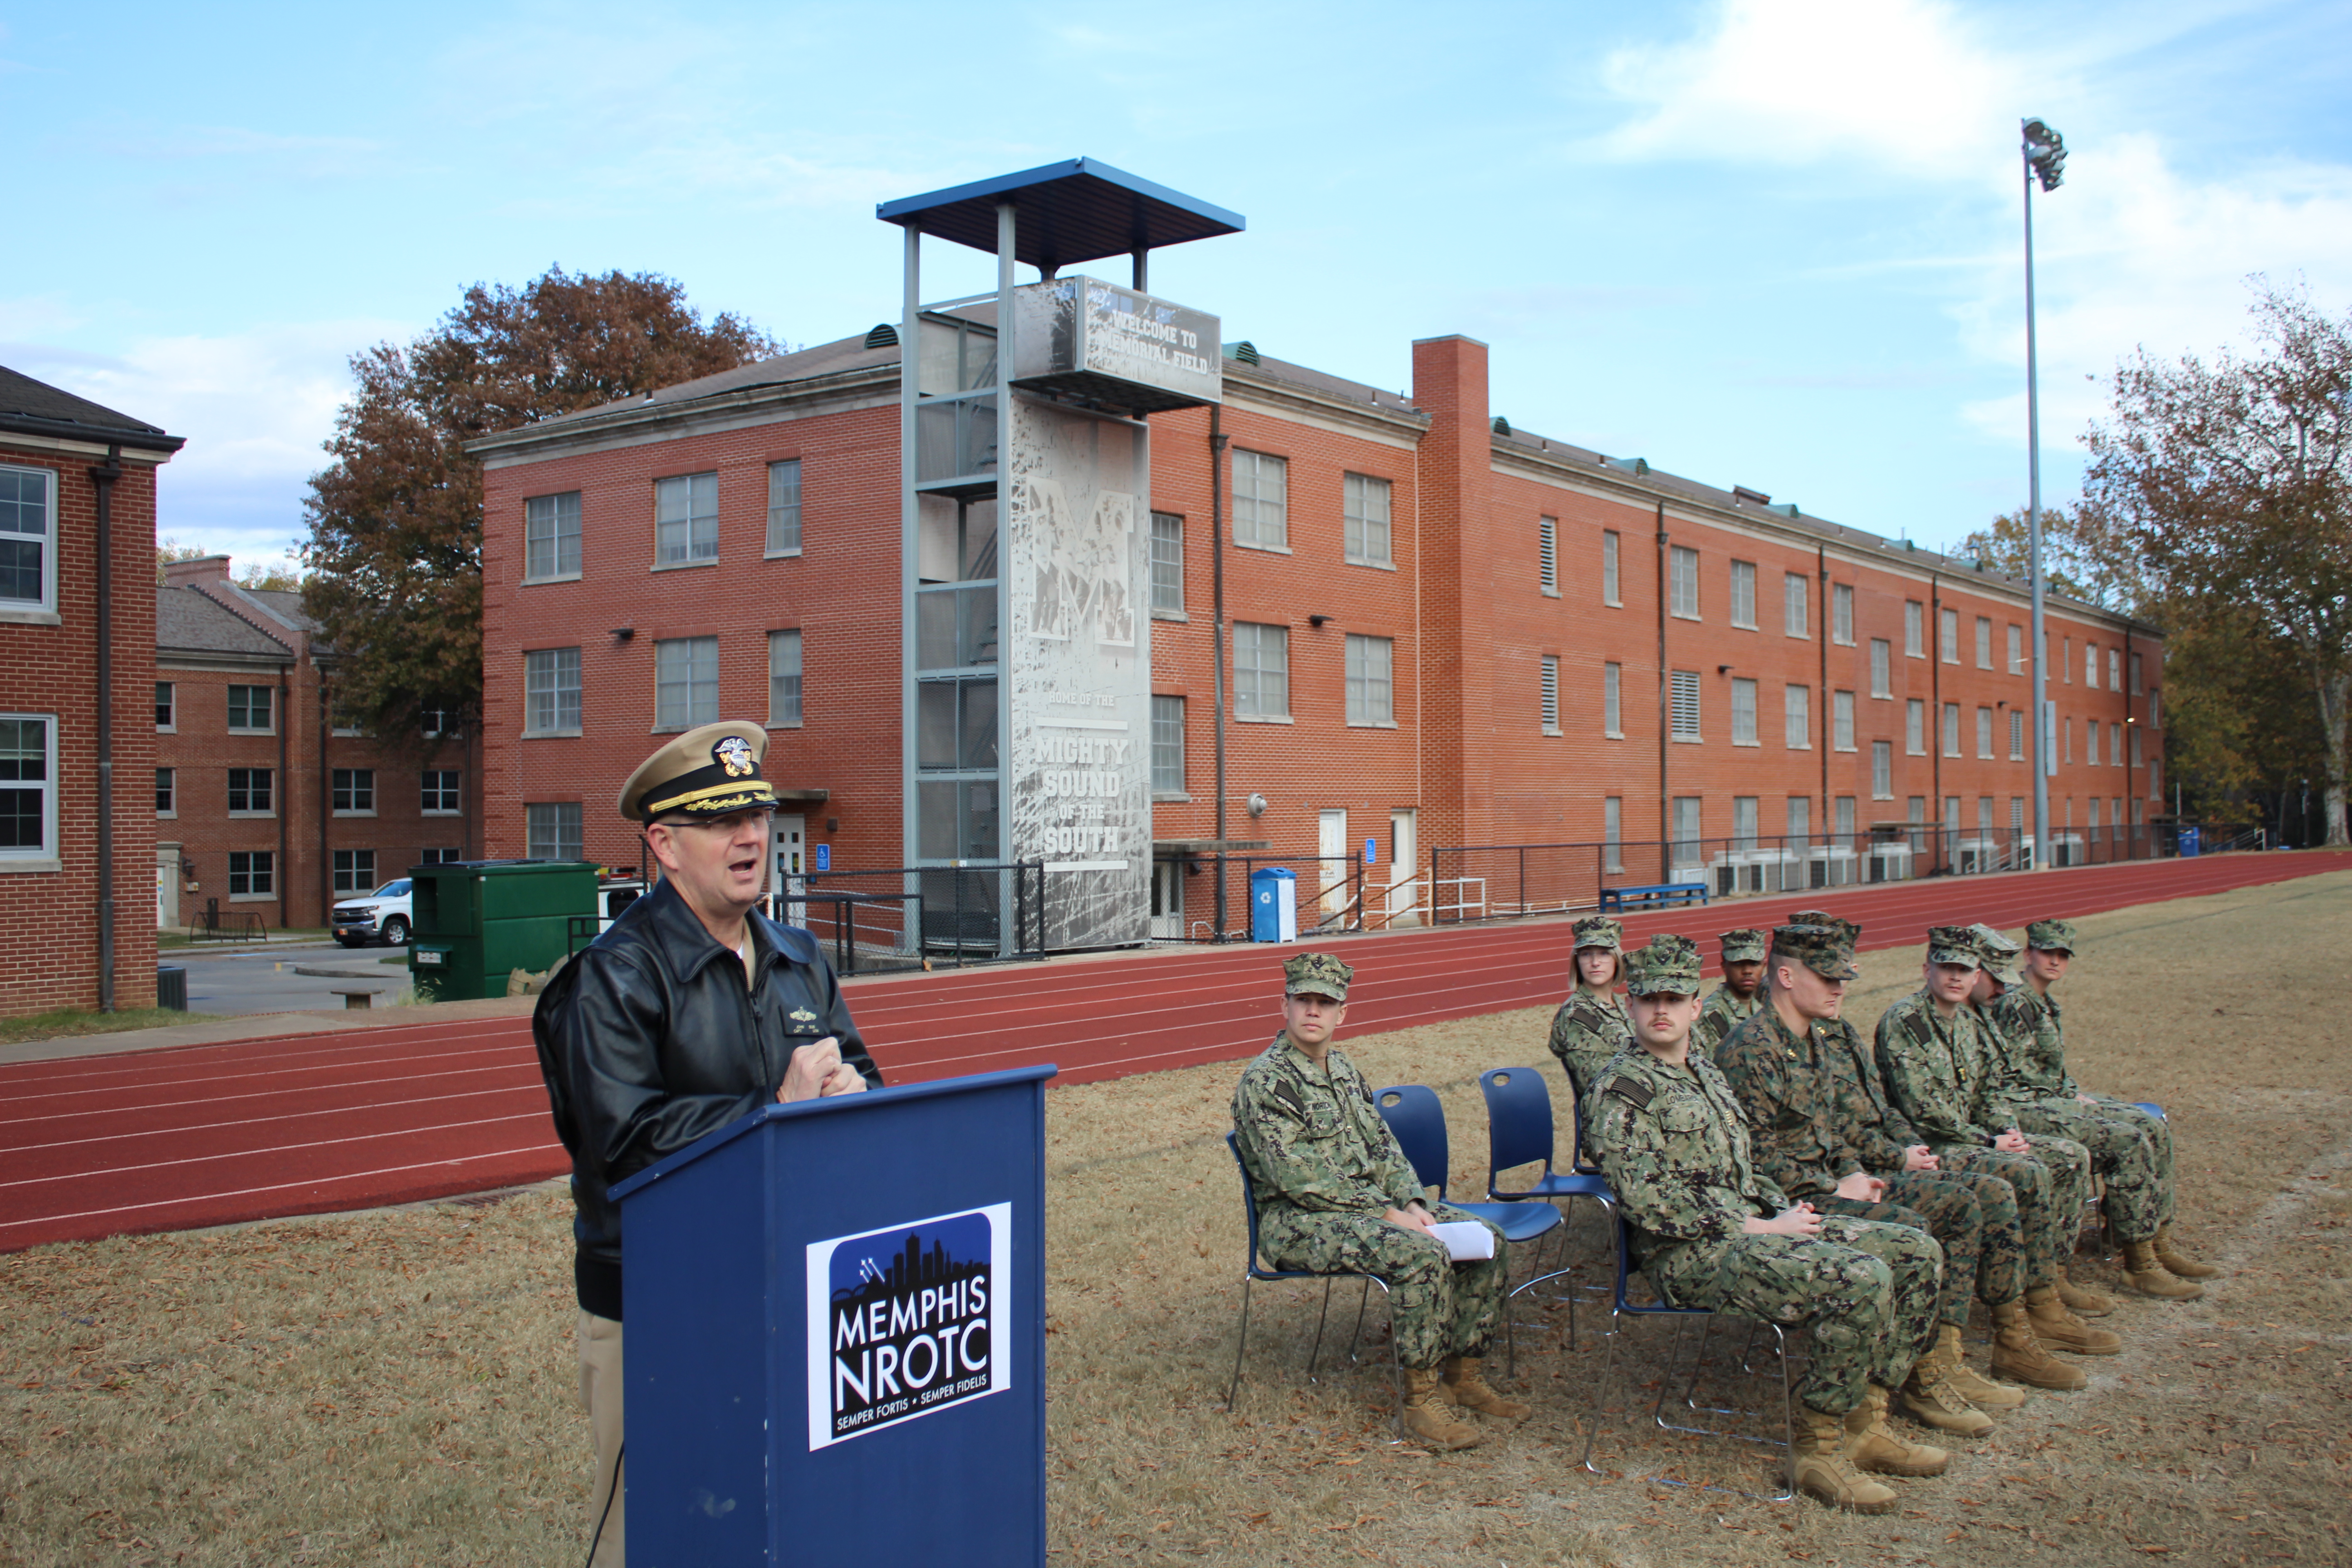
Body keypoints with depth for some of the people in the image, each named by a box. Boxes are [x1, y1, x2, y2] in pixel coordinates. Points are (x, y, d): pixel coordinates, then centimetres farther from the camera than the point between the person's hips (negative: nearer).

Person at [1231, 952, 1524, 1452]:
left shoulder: (1342, 1069, 14)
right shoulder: (1265, 1082, -14)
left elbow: (1384, 1146, 16)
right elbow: (1297, 1177, -20)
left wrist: (1411, 1202, -4)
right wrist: (1386, 1213, -21)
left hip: (1370, 1203, 9)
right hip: (1300, 1221, -9)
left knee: (1488, 1239, -2)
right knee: (1423, 1254, -31)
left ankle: (1463, 1376, 8)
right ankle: (1421, 1403, -20)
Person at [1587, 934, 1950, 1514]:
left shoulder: (1704, 1073, 19)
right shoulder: (1622, 1089, -10)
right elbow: (1647, 1203, -19)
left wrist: (1785, 1210, 7)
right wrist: (1756, 1228, -16)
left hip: (1753, 1226, 9)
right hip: (1692, 1254, -9)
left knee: (1916, 1252, 3)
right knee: (1863, 1280, -27)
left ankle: (1863, 1425, 7)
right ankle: (1817, 1448, -12)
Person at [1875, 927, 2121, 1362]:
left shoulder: (1965, 1019, 14)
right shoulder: (1902, 1022, -15)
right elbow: (1922, 1110, -20)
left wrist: (2007, 1131, 2)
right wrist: (1989, 1142, -16)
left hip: (1971, 1136, 10)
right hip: (1927, 1147, -10)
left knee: (2072, 1158, 3)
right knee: (2029, 1174, -27)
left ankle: (2053, 1276, 7)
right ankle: (2041, 1307, -17)